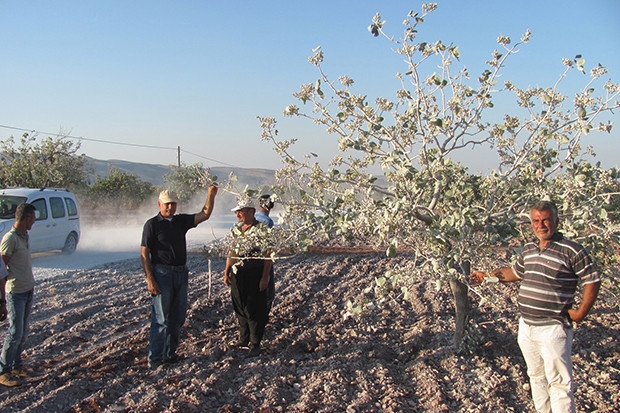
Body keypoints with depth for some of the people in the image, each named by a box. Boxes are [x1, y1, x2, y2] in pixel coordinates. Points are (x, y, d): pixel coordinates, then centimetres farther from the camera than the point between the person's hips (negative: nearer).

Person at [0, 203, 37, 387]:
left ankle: (16, 365, 25)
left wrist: (31, 287, 15)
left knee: (23, 332, 14)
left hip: (28, 291, 8)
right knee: (15, 333, -3)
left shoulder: (25, 236, 9)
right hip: (16, 293, -8)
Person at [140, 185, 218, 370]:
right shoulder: (152, 224, -6)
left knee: (178, 317, 11)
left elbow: (204, 215, 5)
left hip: (181, 273, 6)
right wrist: (150, 279, -16)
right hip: (162, 273, -6)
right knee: (160, 318, -5)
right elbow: (144, 253, -9)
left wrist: (211, 196, -11)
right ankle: (155, 358, 3)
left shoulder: (181, 221, 9)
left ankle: (170, 353, 23)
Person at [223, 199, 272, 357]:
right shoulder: (236, 229, 11)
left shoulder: (262, 229, -9)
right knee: (240, 308, 13)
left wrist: (265, 277, -14)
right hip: (237, 275, 6)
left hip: (255, 275, -6)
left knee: (254, 310, 0)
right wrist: (226, 273, 14)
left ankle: (255, 344, 11)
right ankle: (243, 339, 27)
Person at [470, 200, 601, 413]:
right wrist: (487, 276, 21)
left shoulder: (572, 250, -12)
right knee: (536, 377, 19)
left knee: (558, 381, -1)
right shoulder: (528, 249, 9)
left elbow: (592, 281, -8)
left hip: (553, 329, -7)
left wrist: (581, 312, -11)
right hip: (526, 327, 7)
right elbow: (515, 272, 25)